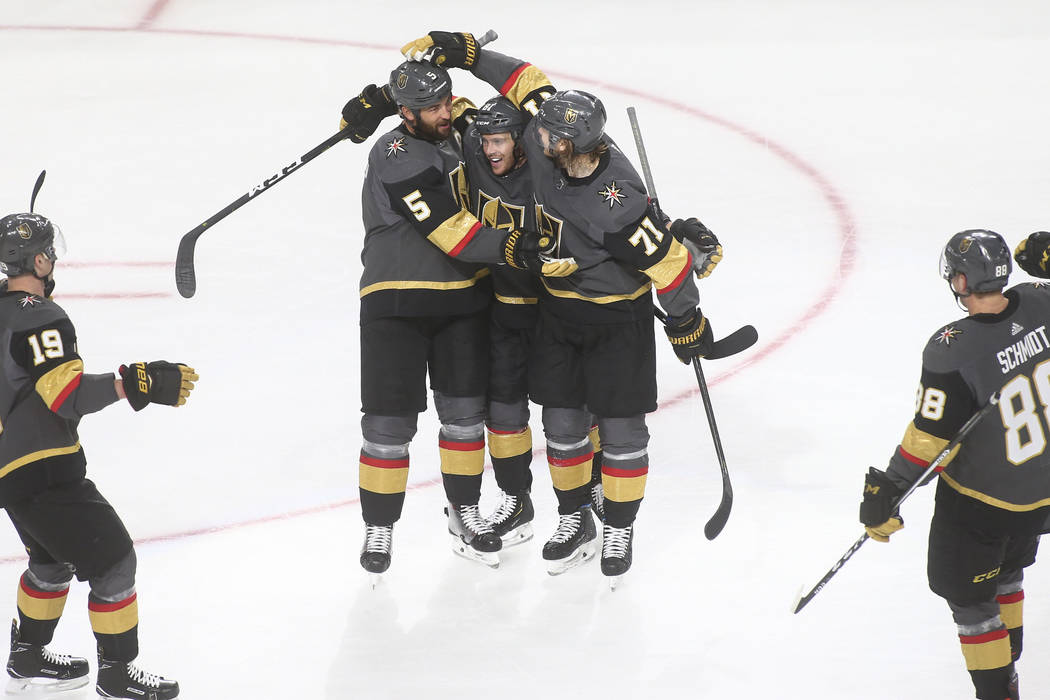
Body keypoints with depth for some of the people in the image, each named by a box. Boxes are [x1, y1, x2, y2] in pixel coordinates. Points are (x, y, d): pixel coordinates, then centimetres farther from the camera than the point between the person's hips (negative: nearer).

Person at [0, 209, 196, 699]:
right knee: (113, 561, -3)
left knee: (54, 559, 28)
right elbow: (67, 393, -30)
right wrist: (136, 383, -33)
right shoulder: (40, 319, -20)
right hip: (44, 473, -10)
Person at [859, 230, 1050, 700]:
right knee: (1006, 567, 32)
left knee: (968, 594, 12)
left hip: (980, 498, -7)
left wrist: (885, 491, -15)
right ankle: (1009, 650, 51)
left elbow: (929, 436, -24)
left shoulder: (952, 349, -30)